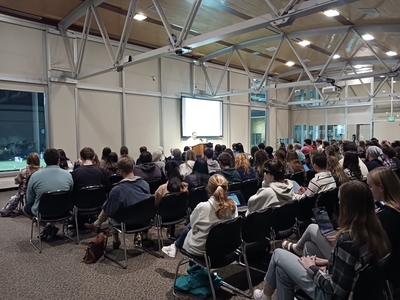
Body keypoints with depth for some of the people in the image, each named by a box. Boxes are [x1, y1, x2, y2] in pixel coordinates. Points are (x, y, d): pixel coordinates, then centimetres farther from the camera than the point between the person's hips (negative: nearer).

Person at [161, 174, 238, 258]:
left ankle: (175, 246, 49)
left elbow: (193, 223, -8)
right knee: (191, 224, 24)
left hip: (199, 249, -3)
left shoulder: (202, 207, -28)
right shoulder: (233, 206, -18)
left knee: (189, 226, 26)